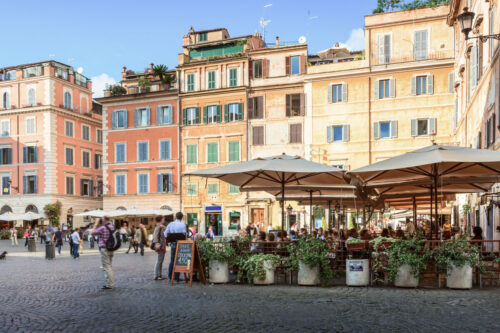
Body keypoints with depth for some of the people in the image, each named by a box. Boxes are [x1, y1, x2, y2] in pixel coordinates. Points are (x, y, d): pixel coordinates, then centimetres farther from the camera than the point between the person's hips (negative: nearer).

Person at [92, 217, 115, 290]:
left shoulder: (103, 228, -17)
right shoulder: (113, 227, 7)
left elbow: (92, 233, -4)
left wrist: (96, 225, 6)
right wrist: (100, 225, 15)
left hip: (104, 249, -8)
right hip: (111, 249, 8)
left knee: (106, 267, -3)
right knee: (110, 266, 16)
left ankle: (109, 285, -1)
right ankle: (111, 283, 21)